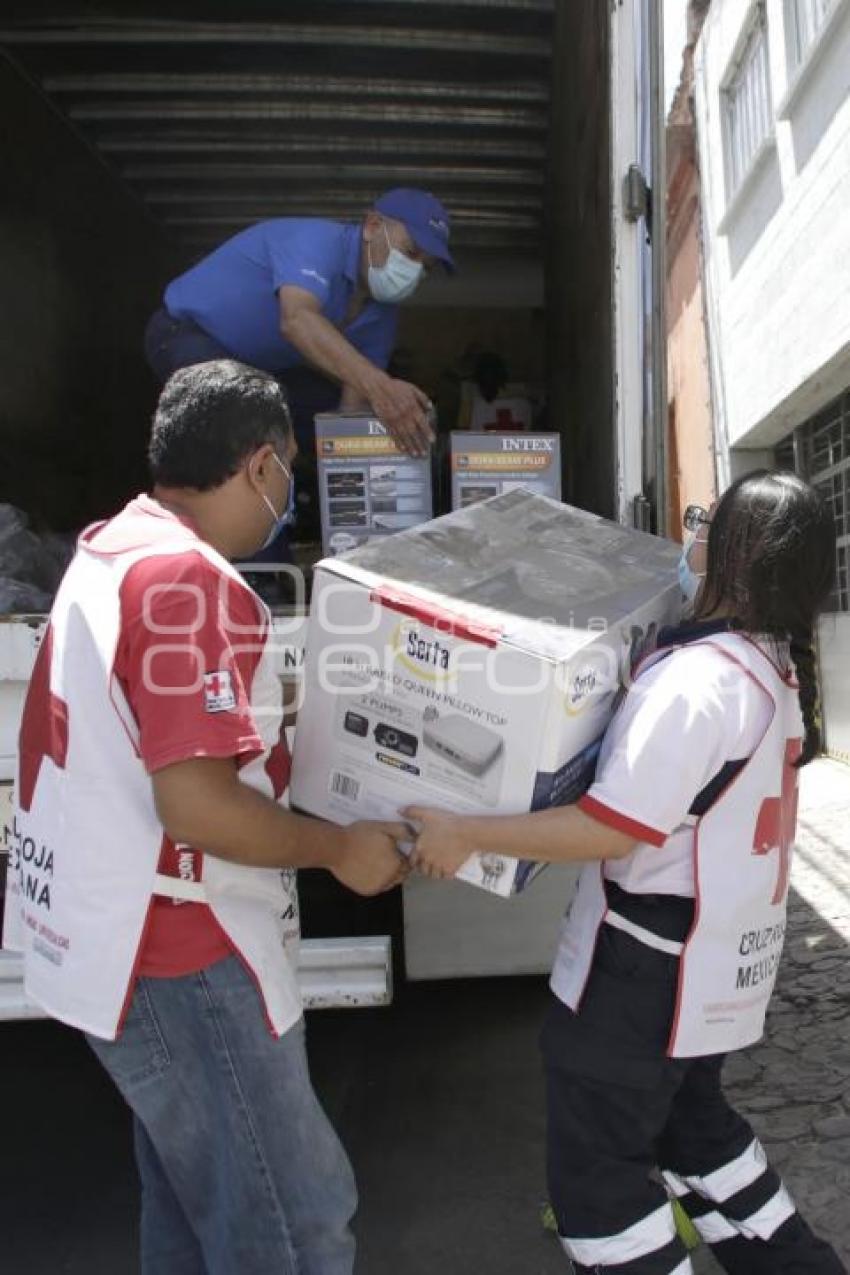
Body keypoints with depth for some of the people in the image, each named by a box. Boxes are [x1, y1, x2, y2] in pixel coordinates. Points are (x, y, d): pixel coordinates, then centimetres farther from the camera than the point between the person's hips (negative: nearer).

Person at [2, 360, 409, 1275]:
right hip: (179, 959, -10)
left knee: (192, 1200, 26)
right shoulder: (189, 581, -23)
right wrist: (339, 848, -14)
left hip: (118, 938, 10)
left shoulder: (109, 550, 7)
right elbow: (194, 803, -28)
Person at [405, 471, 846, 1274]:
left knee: (595, 1175, 10)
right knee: (688, 1117, 30)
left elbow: (607, 830, -27)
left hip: (651, 972, -9)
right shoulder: (781, 669, 2)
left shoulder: (697, 676, -27)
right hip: (718, 956, 9)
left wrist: (464, 835, -21)